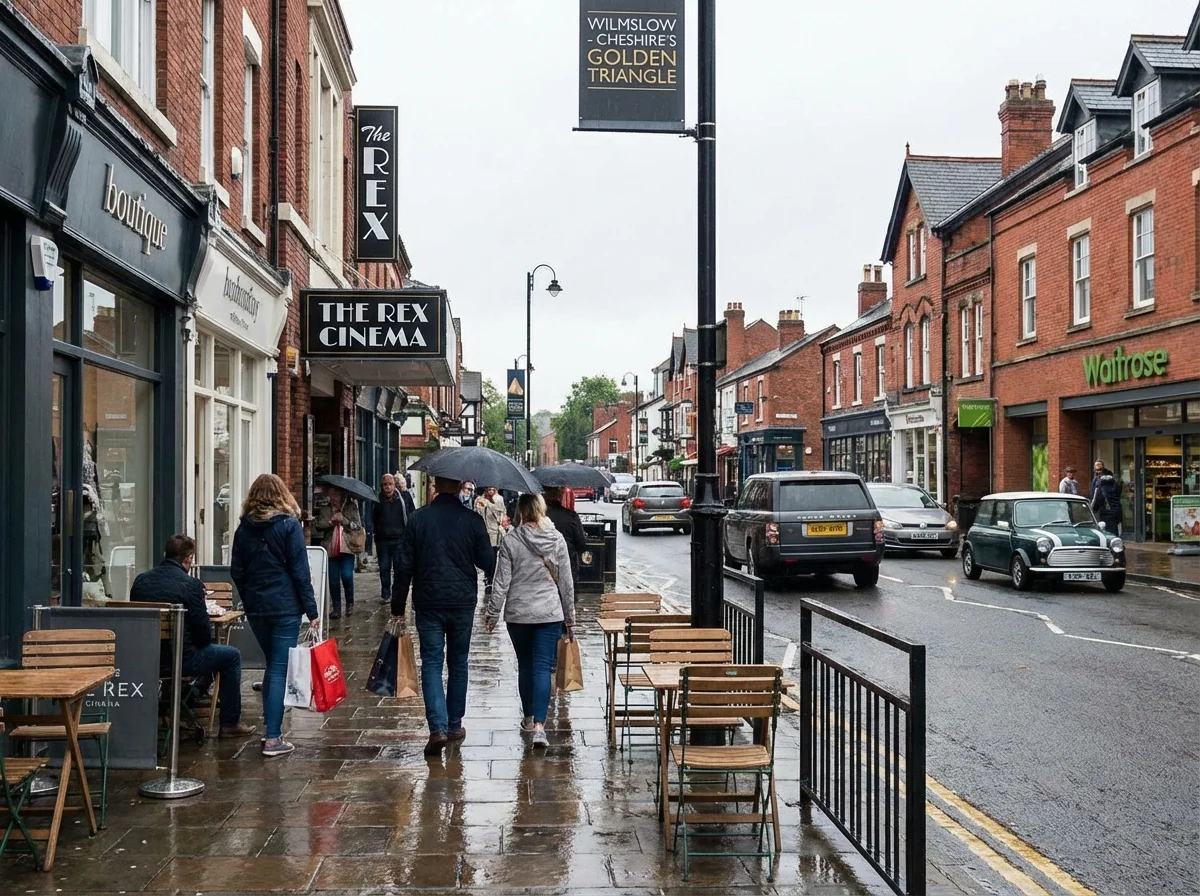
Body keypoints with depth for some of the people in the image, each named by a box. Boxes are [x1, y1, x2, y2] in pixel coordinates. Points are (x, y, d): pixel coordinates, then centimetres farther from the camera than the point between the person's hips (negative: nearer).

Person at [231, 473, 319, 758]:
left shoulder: (245, 527, 6)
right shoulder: (289, 525, -7)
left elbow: (237, 571, 8)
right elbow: (300, 570, -10)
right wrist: (311, 609, -6)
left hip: (255, 607, 5)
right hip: (285, 606, -5)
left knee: (272, 665, 18)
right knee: (279, 669, -3)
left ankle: (271, 728, 20)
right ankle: (273, 738, -5)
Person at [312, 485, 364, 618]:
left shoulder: (352, 507, 6)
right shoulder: (325, 510, 12)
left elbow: (357, 525, 1)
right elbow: (318, 525, 2)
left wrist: (344, 521, -12)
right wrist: (331, 521, -13)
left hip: (347, 547, -2)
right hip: (331, 549, 2)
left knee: (347, 576, -12)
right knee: (333, 580, 2)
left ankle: (350, 603, 12)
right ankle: (336, 609, 11)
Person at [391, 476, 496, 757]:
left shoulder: (419, 518, -2)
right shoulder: (473, 520, -4)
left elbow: (404, 566, -1)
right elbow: (487, 562, -1)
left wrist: (398, 607, 5)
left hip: (428, 602, 0)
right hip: (463, 602, 1)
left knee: (431, 663, 0)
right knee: (458, 663, 14)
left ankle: (438, 728, -14)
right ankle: (454, 725, 21)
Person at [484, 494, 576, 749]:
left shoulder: (510, 541, -7)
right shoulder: (557, 539, -2)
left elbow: (501, 583, -7)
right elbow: (566, 582, 3)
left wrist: (492, 614, 3)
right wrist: (570, 617, 11)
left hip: (518, 614, 0)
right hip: (550, 613, 0)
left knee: (525, 666, 16)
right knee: (543, 668, -3)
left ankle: (528, 718, 30)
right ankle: (539, 725, -15)